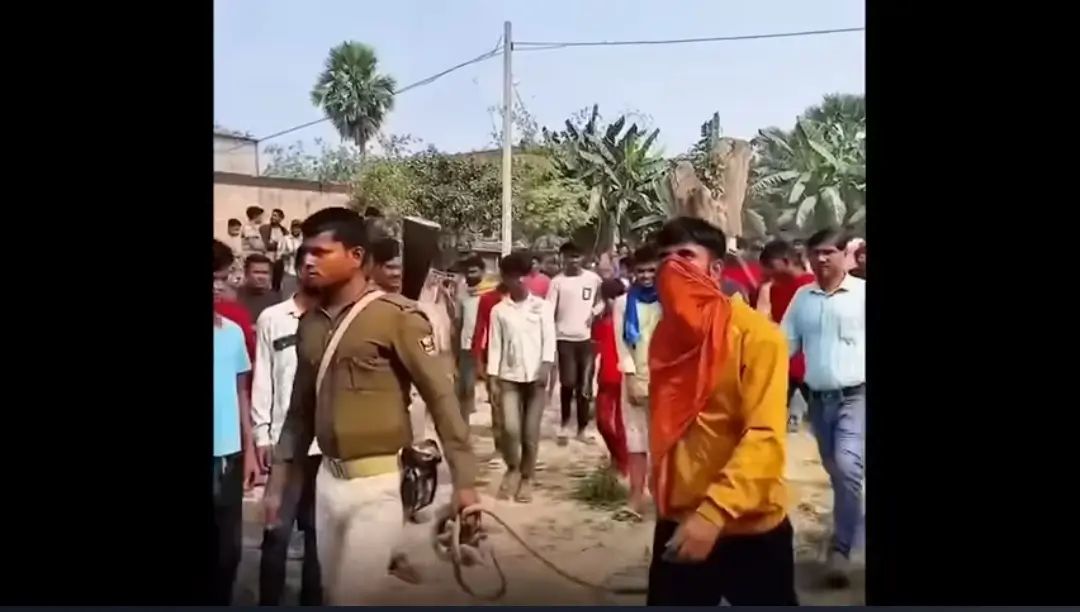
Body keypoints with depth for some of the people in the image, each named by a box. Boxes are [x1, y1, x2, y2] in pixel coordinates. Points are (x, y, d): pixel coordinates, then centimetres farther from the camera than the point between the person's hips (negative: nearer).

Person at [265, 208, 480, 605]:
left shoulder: (397, 316, -14)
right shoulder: (310, 324, 7)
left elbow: (441, 397, -13)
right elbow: (301, 409, 14)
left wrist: (463, 480, -13)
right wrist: (278, 480, 15)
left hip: (379, 483, -7)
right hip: (328, 479, 7)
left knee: (353, 596, -1)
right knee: (332, 592, 19)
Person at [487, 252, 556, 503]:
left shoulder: (543, 306, 3)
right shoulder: (498, 310, 5)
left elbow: (549, 339, -1)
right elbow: (495, 345, 4)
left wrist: (546, 366, -13)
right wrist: (492, 377, -1)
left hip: (536, 376, 0)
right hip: (509, 376, 0)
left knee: (530, 431, 2)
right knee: (510, 428, -12)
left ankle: (526, 478, 20)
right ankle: (512, 468, 16)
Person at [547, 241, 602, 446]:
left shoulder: (593, 279, 3)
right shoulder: (557, 281, -1)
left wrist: (594, 311, -2)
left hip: (587, 338, 2)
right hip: (565, 338, -2)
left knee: (585, 386, 6)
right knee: (568, 382, -9)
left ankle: (582, 429, 18)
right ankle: (564, 422, 15)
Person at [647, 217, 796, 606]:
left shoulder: (756, 334, -15)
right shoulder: (666, 333, 5)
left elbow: (766, 437, -22)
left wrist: (714, 512, -30)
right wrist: (661, 492, 11)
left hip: (749, 527, -5)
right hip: (678, 521, 5)